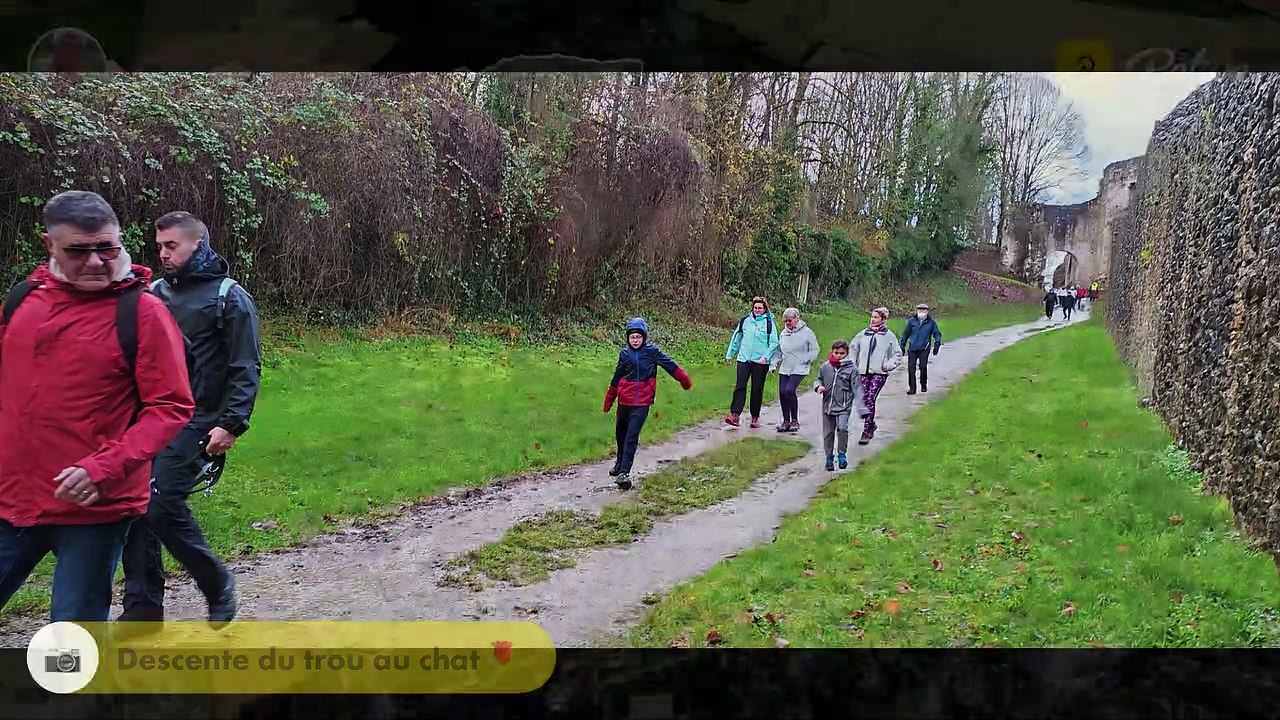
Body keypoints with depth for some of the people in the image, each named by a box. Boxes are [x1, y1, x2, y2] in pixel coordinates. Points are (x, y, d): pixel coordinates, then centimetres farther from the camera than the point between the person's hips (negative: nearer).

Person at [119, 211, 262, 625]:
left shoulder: (229, 297, -3)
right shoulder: (154, 293, 13)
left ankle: (217, 584, 8)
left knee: (161, 504, -14)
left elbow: (246, 369, -7)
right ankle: (142, 609, 15)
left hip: (194, 422, -6)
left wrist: (232, 424, -15)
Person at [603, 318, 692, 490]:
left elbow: (670, 365, 0)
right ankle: (620, 463, 41)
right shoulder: (625, 353, 5)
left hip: (642, 402, -4)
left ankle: (624, 473, -15)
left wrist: (685, 381, 2)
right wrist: (608, 402, 20)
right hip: (624, 401, 4)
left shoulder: (651, 351, -4)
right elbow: (616, 379, 14)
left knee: (632, 436, -12)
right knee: (620, 433, 17)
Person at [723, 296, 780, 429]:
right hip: (744, 359, 2)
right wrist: (730, 355, 18)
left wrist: (766, 357, -14)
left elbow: (774, 343, -3)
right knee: (740, 387, -8)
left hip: (760, 362, -2)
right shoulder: (745, 321, 8)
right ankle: (735, 415, -12)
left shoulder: (769, 323, 0)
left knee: (757, 390, 5)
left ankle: (755, 417, 14)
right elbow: (736, 339, 17)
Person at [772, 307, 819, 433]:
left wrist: (805, 360, -9)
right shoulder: (784, 333, 12)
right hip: (784, 369, 6)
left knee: (790, 390, -22)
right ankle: (786, 421, 12)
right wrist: (774, 364, 10)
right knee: (782, 392, -2)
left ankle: (795, 420, -8)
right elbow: (779, 351, 22)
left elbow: (814, 349, 1)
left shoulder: (806, 332, -3)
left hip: (799, 370, -6)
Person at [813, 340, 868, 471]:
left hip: (844, 407, -3)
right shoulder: (825, 367, 2)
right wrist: (818, 386, -8)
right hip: (828, 406, 3)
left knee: (842, 428, -22)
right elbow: (818, 379, 17)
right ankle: (829, 458, 27)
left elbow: (857, 389, -8)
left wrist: (861, 408, -14)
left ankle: (842, 454, -2)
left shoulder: (851, 369, -6)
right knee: (828, 433, 10)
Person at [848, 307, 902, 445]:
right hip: (863, 372, 4)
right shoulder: (863, 334, 8)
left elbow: (898, 355, 8)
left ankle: (866, 432, -9)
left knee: (870, 400, -13)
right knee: (863, 400, 3)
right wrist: (853, 365, 8)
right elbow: (852, 348, 18)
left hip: (879, 373, -3)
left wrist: (887, 365, -5)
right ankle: (871, 424, 28)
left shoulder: (889, 336, 2)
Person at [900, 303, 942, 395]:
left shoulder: (931, 322, 6)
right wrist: (902, 345, 18)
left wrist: (937, 345, 1)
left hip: (924, 349, -2)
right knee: (911, 368, -5)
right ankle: (912, 388, 2)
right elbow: (906, 334, 18)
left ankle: (924, 385, 13)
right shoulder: (912, 321, 10)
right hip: (912, 348, 2)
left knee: (923, 367, -9)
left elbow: (937, 334, 12)